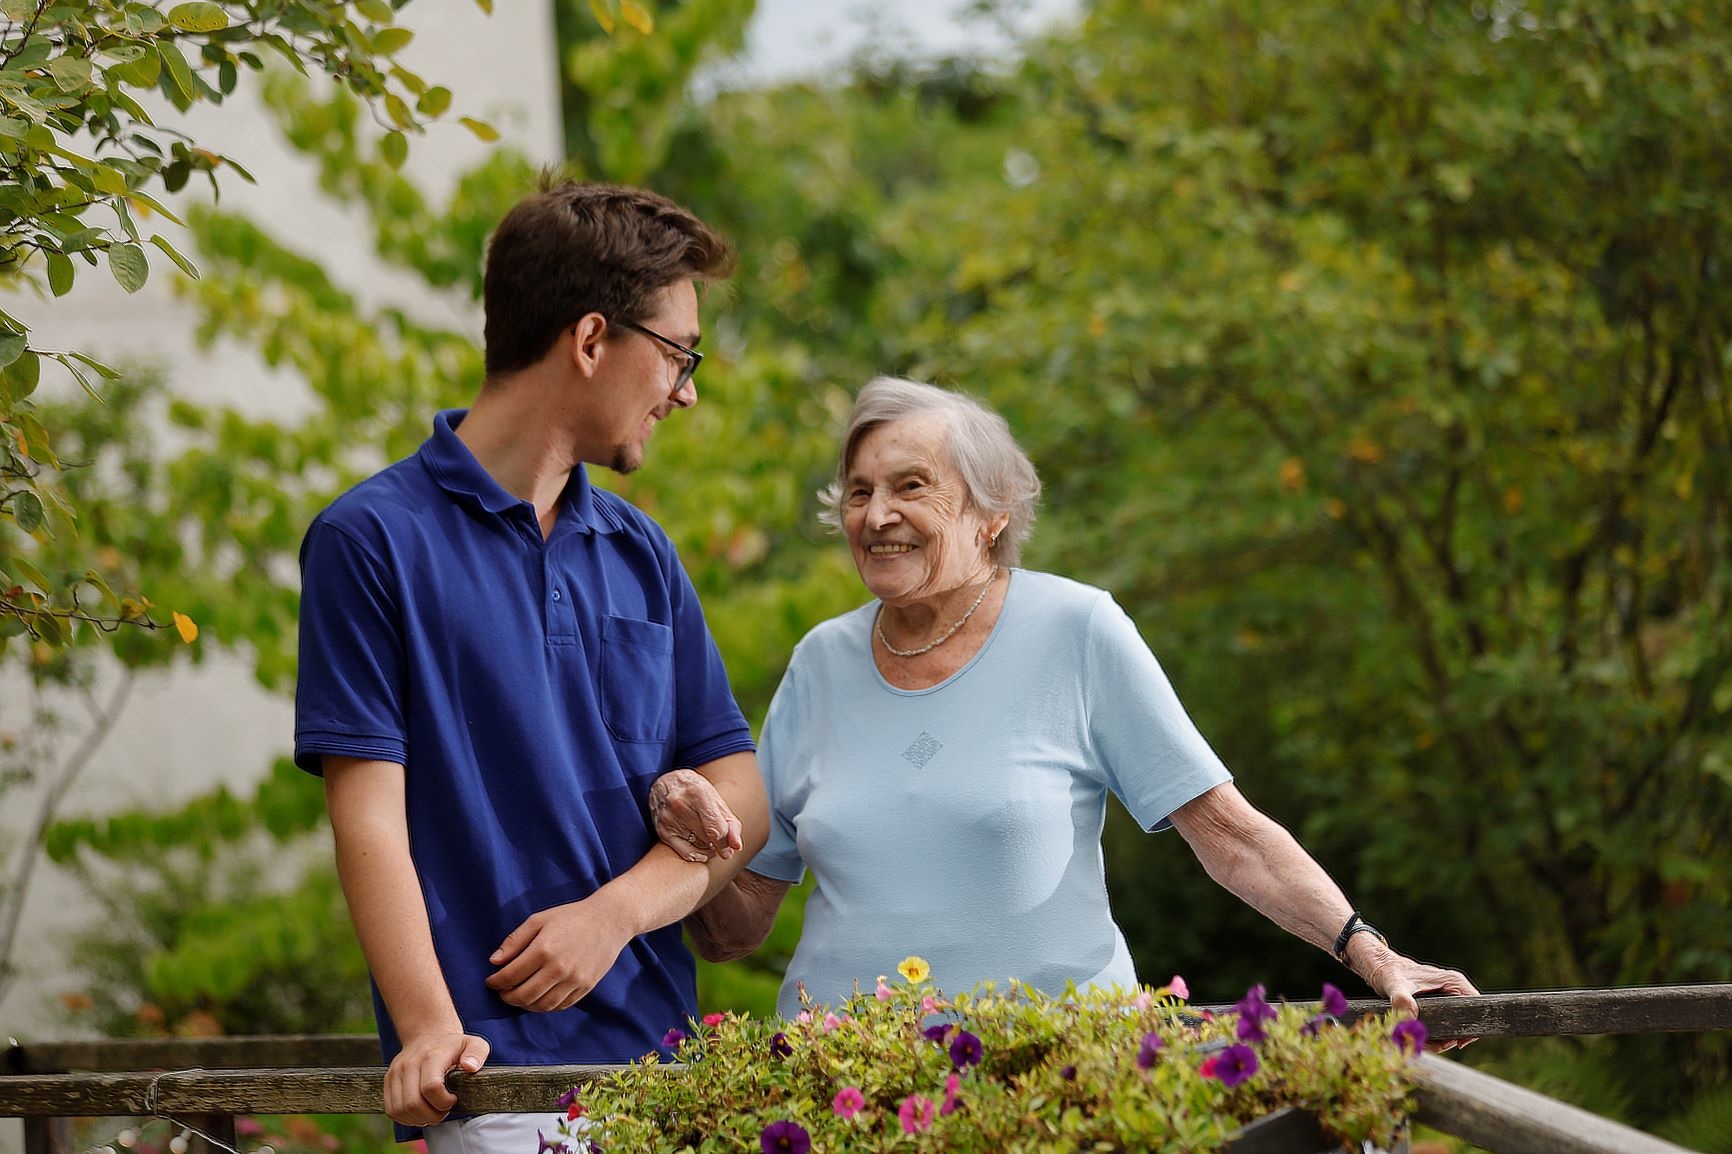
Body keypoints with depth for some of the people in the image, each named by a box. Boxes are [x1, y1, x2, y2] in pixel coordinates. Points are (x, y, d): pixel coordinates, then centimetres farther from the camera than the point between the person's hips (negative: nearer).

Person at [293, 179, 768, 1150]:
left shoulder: (642, 552, 15)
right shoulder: (373, 540, -3)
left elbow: (739, 796, 12)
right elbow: (369, 815, -9)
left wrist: (614, 913, -7)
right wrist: (431, 1030, -21)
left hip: (661, 1045, 5)